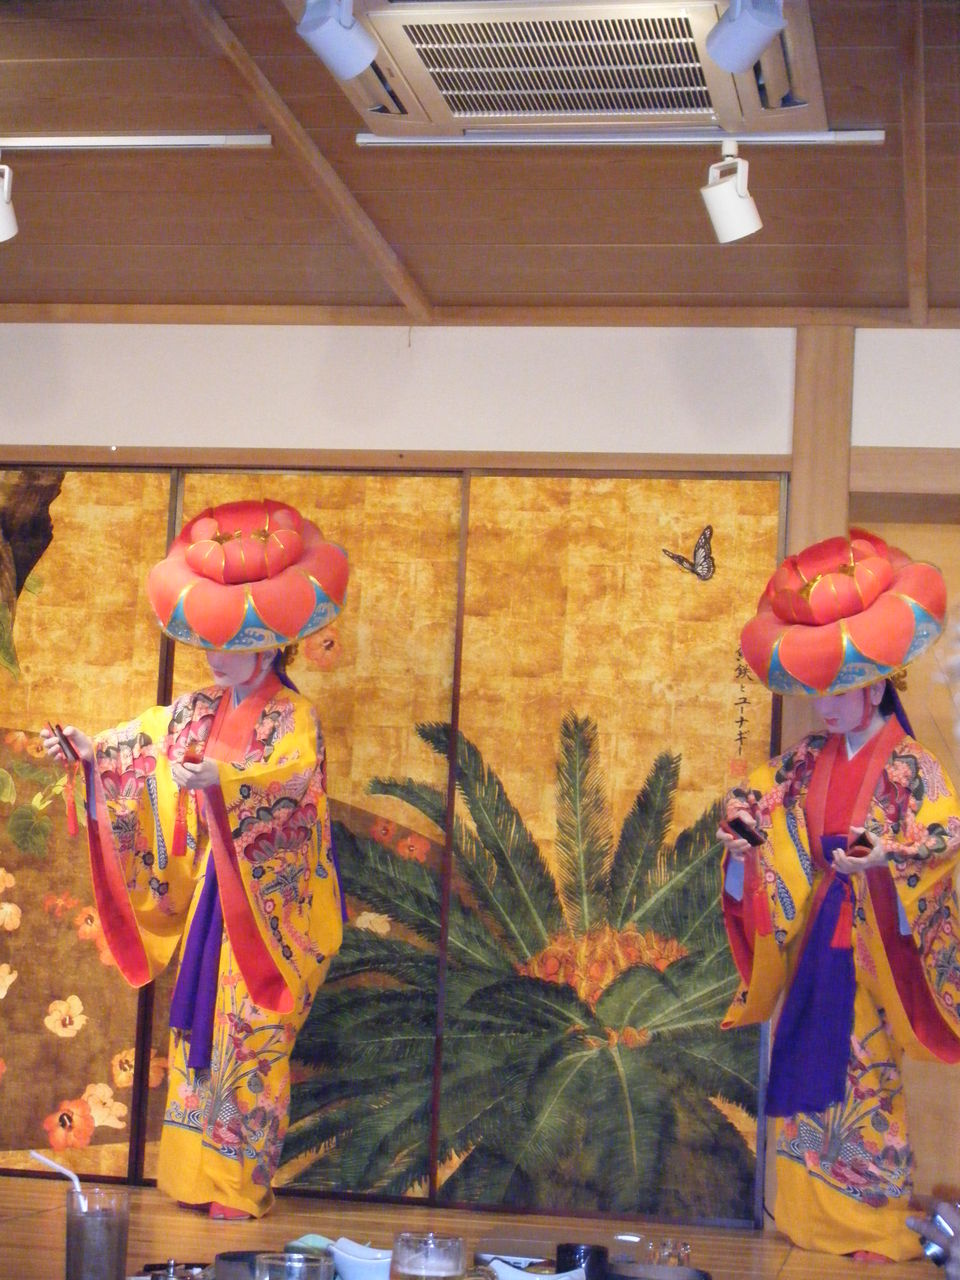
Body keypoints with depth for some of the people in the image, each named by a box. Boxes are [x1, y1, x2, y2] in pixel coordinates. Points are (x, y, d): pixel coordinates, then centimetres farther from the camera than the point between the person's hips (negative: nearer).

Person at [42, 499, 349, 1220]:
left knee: (252, 1036, -3)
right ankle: (197, 1170, 15)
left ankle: (241, 1182, 3)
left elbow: (291, 775, -28)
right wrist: (90, 751, -14)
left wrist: (222, 777, -43)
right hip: (210, 890, 6)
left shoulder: (294, 716, -9)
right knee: (200, 1024, 8)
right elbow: (145, 741, 4)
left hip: (266, 901, -6)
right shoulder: (200, 710, 10)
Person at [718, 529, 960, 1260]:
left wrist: (888, 856, -33)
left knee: (868, 1074, 0)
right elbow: (766, 806, 12)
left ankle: (876, 1222, 11)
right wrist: (746, 836, -8)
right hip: (817, 932, 6)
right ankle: (812, 1210, 22)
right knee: (809, 1062, 10)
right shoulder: (810, 762, 5)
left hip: (873, 940, -6)